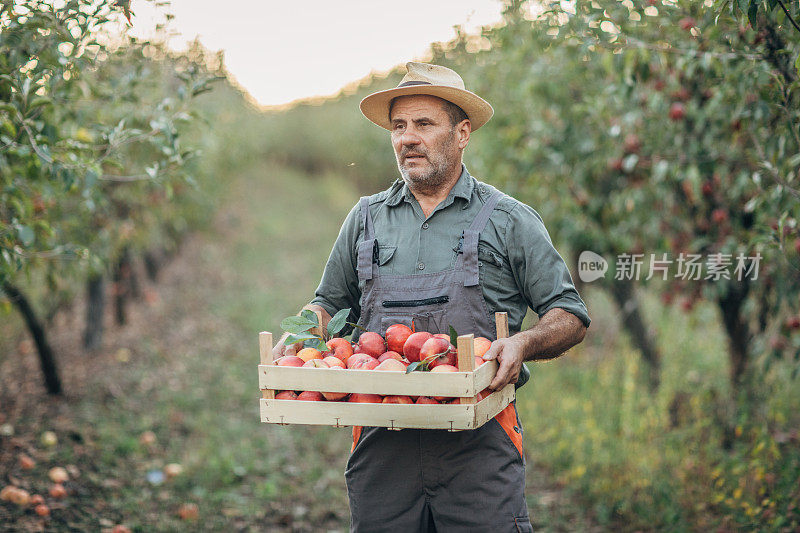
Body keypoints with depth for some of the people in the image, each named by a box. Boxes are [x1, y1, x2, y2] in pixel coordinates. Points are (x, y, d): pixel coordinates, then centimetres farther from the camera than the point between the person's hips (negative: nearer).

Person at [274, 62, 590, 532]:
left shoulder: (509, 220, 6)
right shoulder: (366, 219, 16)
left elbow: (570, 316, 6)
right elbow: (331, 304, 26)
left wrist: (523, 343, -14)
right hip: (382, 442, 3)